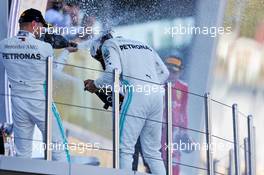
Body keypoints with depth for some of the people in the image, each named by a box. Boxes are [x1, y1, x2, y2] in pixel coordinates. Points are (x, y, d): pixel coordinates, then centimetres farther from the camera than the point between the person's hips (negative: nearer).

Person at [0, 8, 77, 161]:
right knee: (58, 148, 6)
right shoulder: (44, 47, -13)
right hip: (41, 102, -4)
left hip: (18, 102, 4)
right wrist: (66, 52, 17)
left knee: (22, 154, 9)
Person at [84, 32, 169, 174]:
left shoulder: (108, 45, 13)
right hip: (157, 95, 6)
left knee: (124, 147, -7)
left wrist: (96, 84, 8)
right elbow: (164, 72, 22)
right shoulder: (144, 45, 32)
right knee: (152, 151, 11)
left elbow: (113, 71, -6)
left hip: (136, 94, -6)